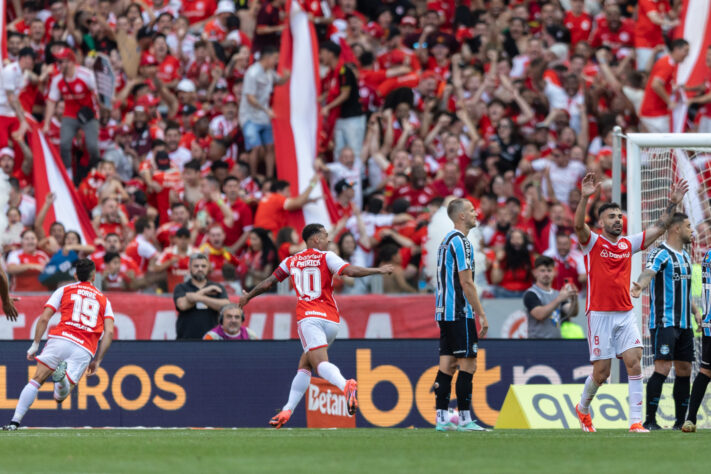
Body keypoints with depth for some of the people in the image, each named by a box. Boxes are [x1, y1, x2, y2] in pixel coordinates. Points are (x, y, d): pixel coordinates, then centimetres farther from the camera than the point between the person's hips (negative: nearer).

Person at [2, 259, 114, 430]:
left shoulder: (64, 290, 18)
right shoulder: (103, 299, 23)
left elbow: (44, 318, 7)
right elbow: (109, 332, 12)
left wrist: (35, 344, 13)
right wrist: (97, 361, 16)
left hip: (60, 339, -1)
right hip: (85, 350, 1)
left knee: (36, 380, 2)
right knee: (60, 397, 1)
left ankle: (15, 421, -13)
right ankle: (63, 378, -35)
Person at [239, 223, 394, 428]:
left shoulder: (291, 261, 15)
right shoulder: (326, 257, 6)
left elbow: (267, 283, 25)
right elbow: (350, 271, -9)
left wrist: (247, 297, 41)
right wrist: (378, 271, 0)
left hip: (308, 318, -1)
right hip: (331, 320, 1)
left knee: (321, 363, -21)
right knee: (304, 365, 16)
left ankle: (345, 386, -52)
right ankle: (287, 410, 8)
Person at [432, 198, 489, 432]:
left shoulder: (447, 240, 18)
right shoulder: (460, 241, -13)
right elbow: (466, 283, -16)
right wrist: (482, 315, -13)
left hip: (444, 313, 10)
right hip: (459, 313, -10)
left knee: (447, 364, 6)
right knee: (468, 363, -7)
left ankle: (442, 419, 4)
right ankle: (464, 419, -8)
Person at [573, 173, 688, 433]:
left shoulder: (628, 244, 12)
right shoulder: (592, 242, -2)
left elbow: (659, 228, 14)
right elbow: (578, 225, -22)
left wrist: (672, 203, 4)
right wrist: (585, 197, -37)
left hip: (626, 314, 4)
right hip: (600, 314, -4)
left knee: (634, 363, -10)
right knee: (601, 372, 0)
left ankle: (636, 421, -12)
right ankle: (582, 408, 28)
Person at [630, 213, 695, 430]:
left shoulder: (685, 257, 17)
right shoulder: (660, 254, -10)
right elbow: (649, 272, -30)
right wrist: (640, 286, -51)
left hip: (684, 323, 8)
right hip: (664, 322, -8)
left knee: (684, 371, 7)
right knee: (663, 368, -15)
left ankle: (681, 421, 13)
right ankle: (650, 420, -12)